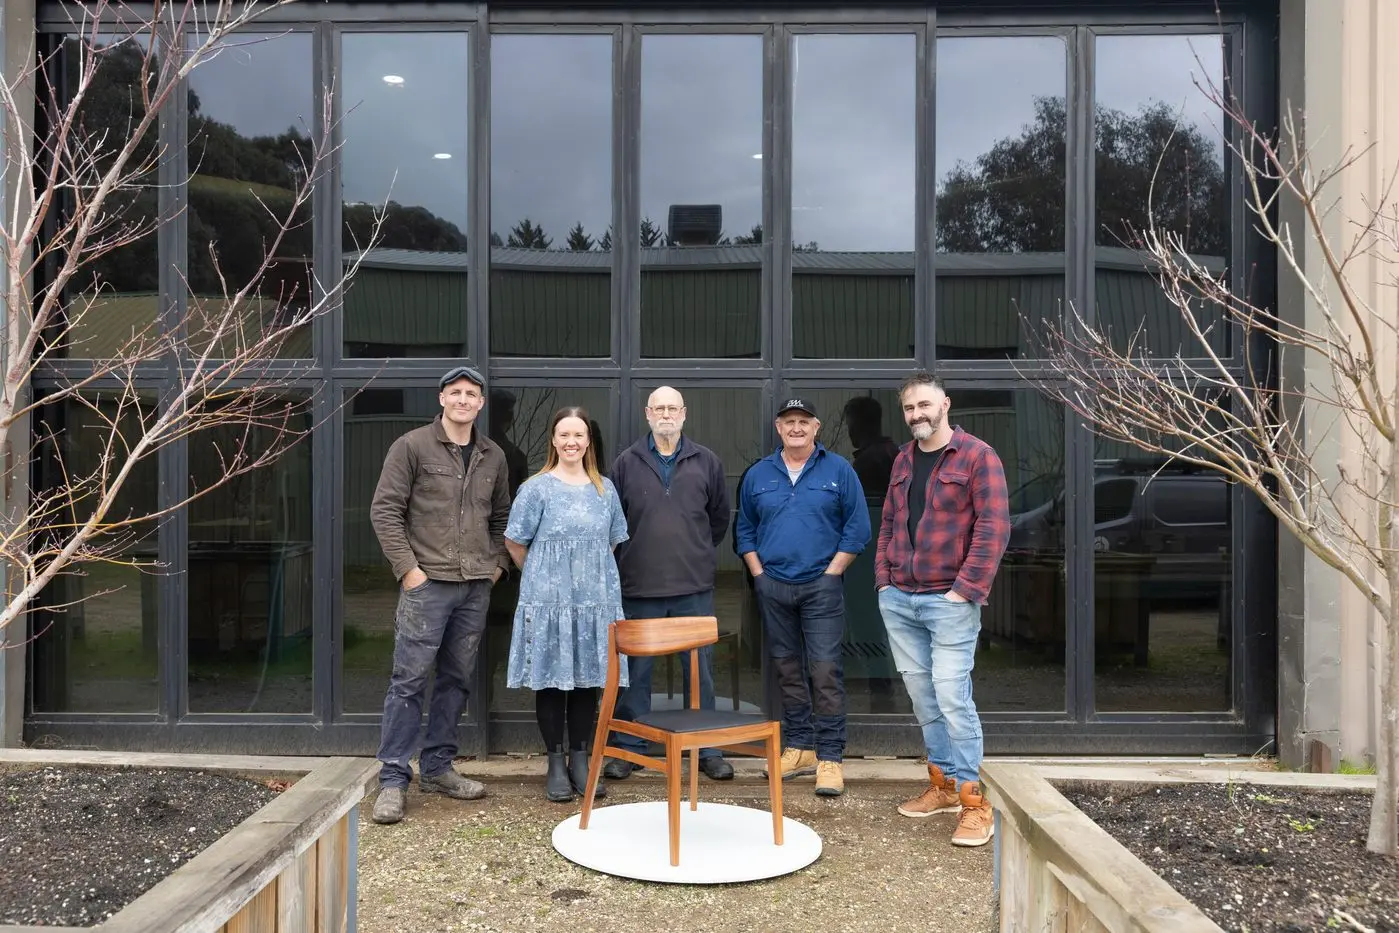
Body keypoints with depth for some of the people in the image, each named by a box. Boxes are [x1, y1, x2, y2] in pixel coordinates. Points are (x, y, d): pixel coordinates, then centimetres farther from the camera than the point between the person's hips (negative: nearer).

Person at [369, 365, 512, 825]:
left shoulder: (493, 456, 13)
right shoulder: (412, 446, -3)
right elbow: (384, 510, -6)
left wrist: (497, 563, 11)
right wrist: (407, 568, -12)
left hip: (476, 587, 5)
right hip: (427, 584, -5)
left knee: (456, 680, 11)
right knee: (409, 680, -4)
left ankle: (437, 768, 23)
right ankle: (393, 779, 5)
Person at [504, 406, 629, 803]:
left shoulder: (604, 489, 9)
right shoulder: (537, 488, -3)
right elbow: (515, 542, 2)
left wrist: (592, 574, 11)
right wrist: (541, 577, 8)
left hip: (595, 600, 3)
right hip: (549, 601, -3)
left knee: (587, 680, 8)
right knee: (552, 681, 3)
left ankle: (580, 759, 20)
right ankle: (556, 764, 15)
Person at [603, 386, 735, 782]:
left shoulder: (706, 462, 5)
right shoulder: (627, 462, 3)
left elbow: (720, 516, 15)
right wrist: (629, 560, 8)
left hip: (694, 586, 1)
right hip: (640, 586, 0)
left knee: (700, 670, 8)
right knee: (635, 671, 8)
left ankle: (706, 749, 20)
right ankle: (628, 748, 20)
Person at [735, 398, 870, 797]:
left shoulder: (838, 470, 0)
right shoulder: (758, 475, 9)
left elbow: (857, 528, -1)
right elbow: (745, 529, 14)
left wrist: (831, 573, -6)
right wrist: (758, 574, 4)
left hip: (821, 585, -3)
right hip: (773, 586, 4)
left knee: (826, 670, -7)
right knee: (787, 670, 10)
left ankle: (830, 757, -1)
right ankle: (799, 748, 21)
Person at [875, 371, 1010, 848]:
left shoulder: (977, 456, -5)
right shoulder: (904, 459, 15)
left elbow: (994, 527, -11)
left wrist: (966, 589, -15)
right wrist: (883, 578, 8)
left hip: (949, 602, -6)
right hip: (898, 600, 6)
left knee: (952, 696, -9)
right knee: (922, 696, 11)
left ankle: (973, 801, 1)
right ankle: (943, 785, 23)